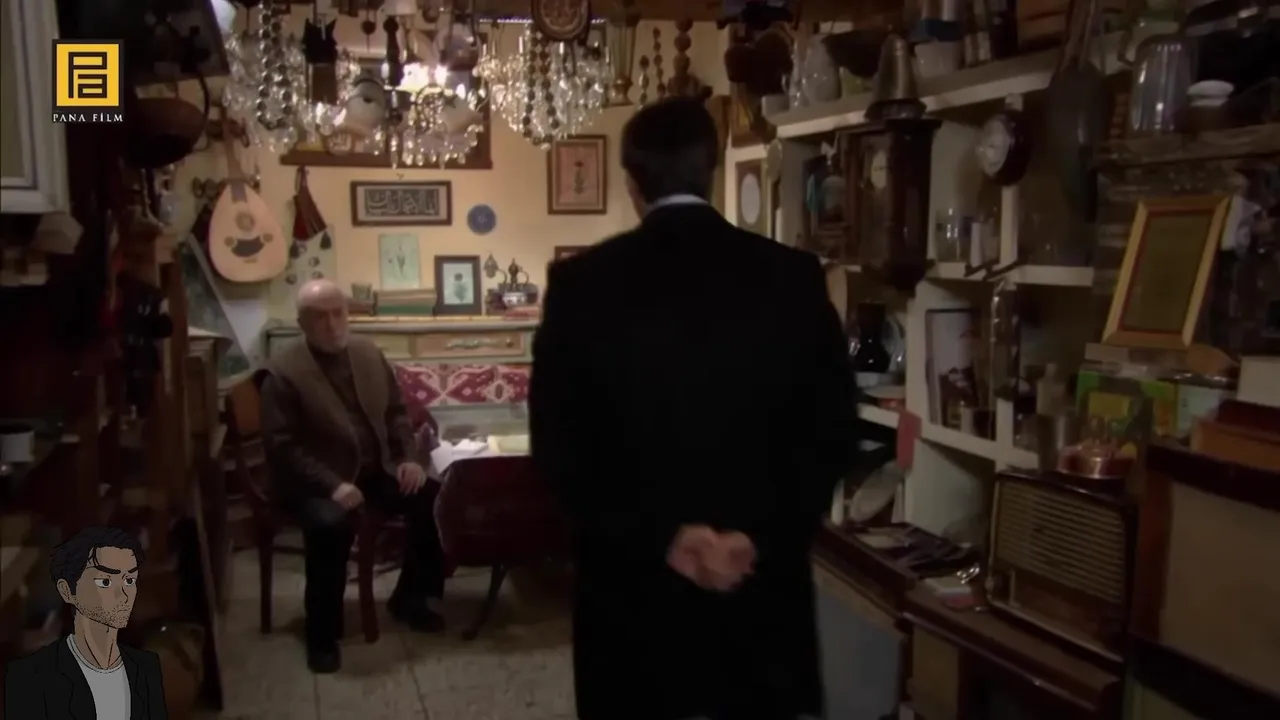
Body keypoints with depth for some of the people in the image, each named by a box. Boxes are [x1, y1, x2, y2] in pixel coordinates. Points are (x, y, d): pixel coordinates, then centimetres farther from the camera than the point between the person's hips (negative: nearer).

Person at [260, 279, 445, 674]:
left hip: (377, 470, 6)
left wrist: (409, 458, -3)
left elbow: (396, 412, 14)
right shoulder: (283, 372, -10)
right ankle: (322, 632, -14)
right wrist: (332, 484, -26)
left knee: (432, 498, -15)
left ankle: (410, 596, 6)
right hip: (317, 482, -6)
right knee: (330, 525, -35)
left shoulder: (369, 354, 7)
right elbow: (283, 446, -15)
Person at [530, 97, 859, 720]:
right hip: (764, 583, 1)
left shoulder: (581, 283, -7)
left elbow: (558, 447, -8)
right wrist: (761, 536, -8)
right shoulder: (794, 278, -3)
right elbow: (831, 434, -5)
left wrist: (657, 534, -10)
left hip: (631, 587, -1)